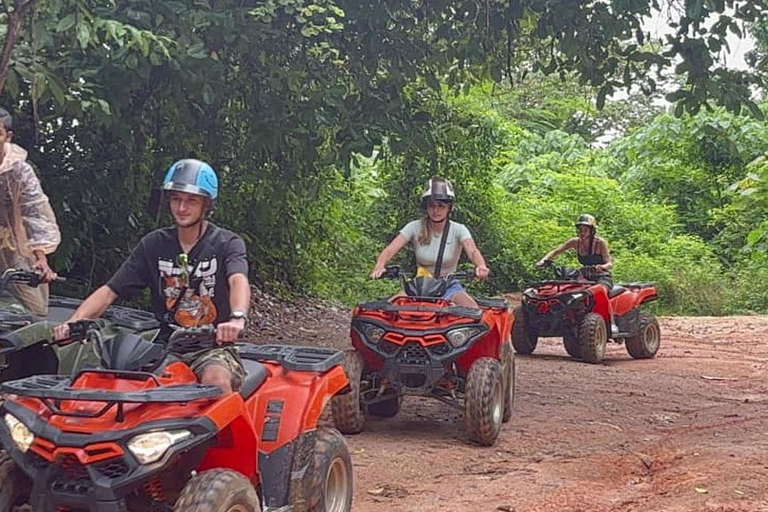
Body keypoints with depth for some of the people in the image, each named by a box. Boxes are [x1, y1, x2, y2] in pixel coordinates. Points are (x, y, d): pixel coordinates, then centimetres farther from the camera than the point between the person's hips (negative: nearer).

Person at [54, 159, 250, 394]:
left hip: (213, 346, -3)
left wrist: (237, 317, -44)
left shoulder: (227, 243, 1)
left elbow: (238, 280, -21)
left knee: (216, 380, -35)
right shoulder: (154, 244, 10)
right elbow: (110, 291, 6)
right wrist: (73, 323, -12)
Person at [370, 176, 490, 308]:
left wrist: (481, 266, -48)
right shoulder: (415, 228, -4)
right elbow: (389, 250, -14)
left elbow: (472, 251, -24)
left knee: (473, 310, -29)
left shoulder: (458, 230, -6)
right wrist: (379, 267, -37)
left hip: (449, 286, -1)